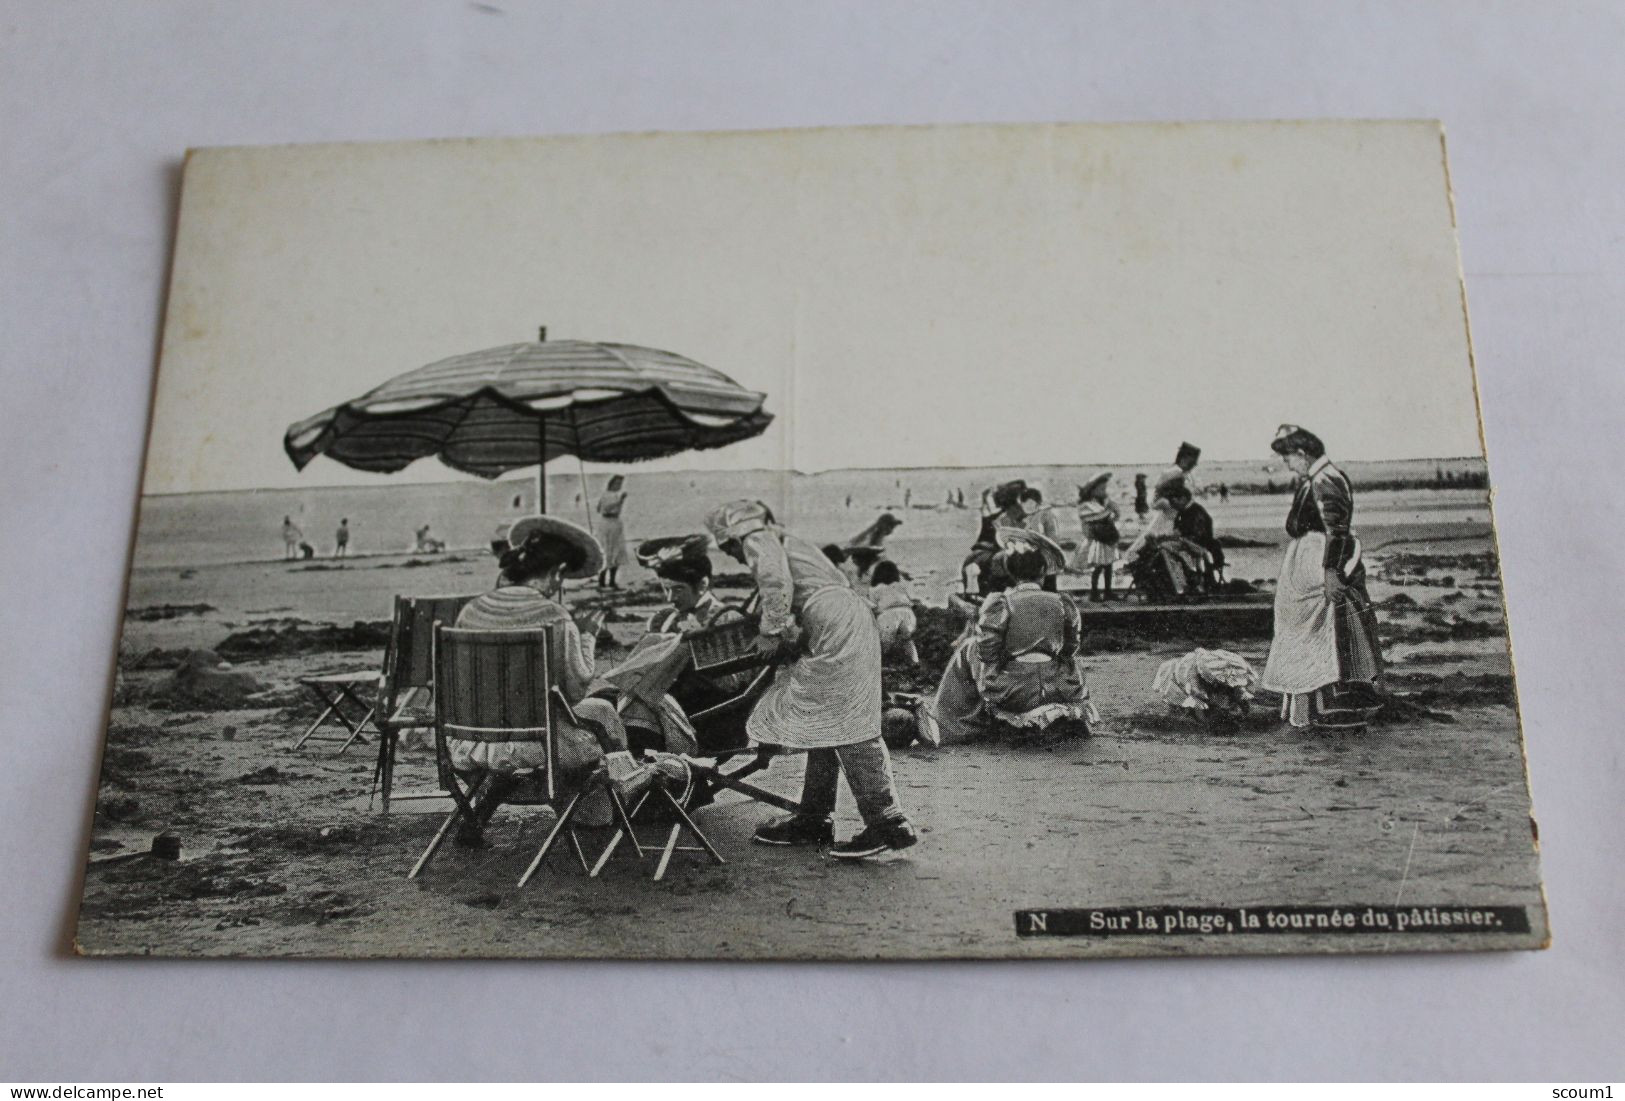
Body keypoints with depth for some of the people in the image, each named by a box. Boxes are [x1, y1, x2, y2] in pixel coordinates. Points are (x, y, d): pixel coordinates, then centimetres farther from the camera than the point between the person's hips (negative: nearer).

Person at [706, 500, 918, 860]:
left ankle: (888, 823, -13)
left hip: (835, 623, -10)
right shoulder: (786, 541, 31)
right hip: (847, 618, 10)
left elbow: (776, 582, -17)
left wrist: (771, 636, -9)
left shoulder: (759, 538, 3)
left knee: (847, 725, -11)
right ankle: (813, 820, 20)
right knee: (821, 723, 13)